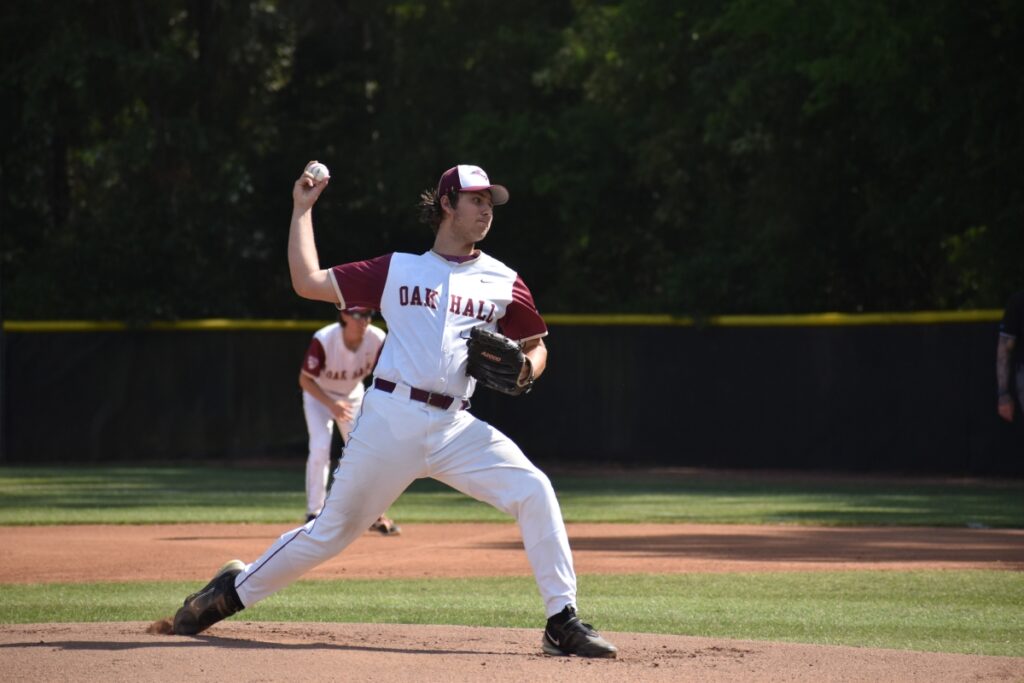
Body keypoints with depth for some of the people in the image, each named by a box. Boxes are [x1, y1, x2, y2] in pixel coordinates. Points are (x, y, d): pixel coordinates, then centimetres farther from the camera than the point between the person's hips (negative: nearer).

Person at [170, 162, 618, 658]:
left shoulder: (503, 283, 12)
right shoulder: (397, 270, 9)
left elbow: (536, 347, 20)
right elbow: (308, 282, 7)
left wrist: (525, 369, -4)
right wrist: (302, 209, 11)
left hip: (455, 428, 2)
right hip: (391, 418, -2)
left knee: (533, 492, -17)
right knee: (332, 530, 1)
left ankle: (562, 623, -12)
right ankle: (236, 589, 22)